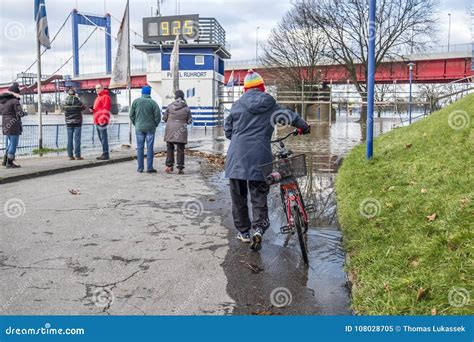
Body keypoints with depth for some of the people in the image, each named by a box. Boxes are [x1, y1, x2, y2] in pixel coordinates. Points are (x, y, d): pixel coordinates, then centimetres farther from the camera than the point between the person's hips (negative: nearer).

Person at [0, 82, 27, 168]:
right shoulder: (15, 101, -14)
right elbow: (20, 113, -18)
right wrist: (25, 113, 2)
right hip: (14, 125, -8)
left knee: (10, 143, 20)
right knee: (13, 144, 0)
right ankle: (9, 163, 2)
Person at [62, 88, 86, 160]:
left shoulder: (64, 103, -6)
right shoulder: (78, 102, -11)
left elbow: (63, 109, 10)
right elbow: (83, 108, 4)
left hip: (69, 123, 2)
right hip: (77, 122, -2)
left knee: (70, 139, 7)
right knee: (77, 139, -1)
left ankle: (70, 155, 7)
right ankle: (77, 156, -2)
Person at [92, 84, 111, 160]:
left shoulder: (105, 97, -8)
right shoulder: (98, 97, 24)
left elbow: (106, 108, -18)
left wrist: (103, 119, -26)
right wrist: (92, 109, 7)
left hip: (102, 121, -11)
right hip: (97, 121, 11)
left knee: (103, 137, -10)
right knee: (101, 138, 12)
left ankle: (105, 154, -9)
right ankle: (104, 154, 18)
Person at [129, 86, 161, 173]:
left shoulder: (136, 101, 1)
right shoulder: (152, 102, -7)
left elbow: (131, 115, 4)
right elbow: (158, 116, -7)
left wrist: (136, 124, 15)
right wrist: (155, 125, 8)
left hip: (139, 128, 2)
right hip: (150, 128, -2)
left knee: (140, 148, 7)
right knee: (150, 148, 2)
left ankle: (140, 167, 10)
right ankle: (149, 167, 1)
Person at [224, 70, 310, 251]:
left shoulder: (238, 105, 3)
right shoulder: (270, 105, 5)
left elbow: (227, 130, 9)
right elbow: (290, 116, 12)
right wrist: (304, 127, 31)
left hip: (237, 156, 0)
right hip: (260, 157, 0)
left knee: (238, 196, 10)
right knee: (259, 194, 8)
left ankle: (244, 232, 17)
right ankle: (259, 228, -11)